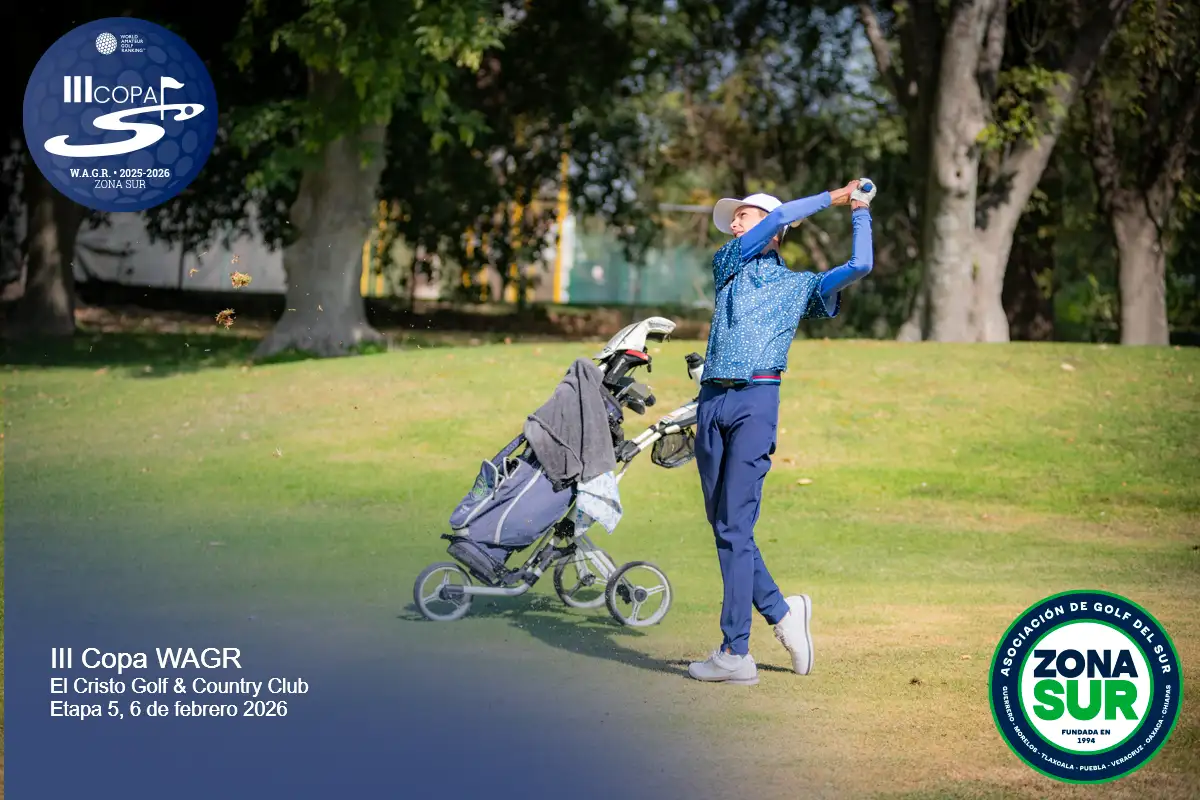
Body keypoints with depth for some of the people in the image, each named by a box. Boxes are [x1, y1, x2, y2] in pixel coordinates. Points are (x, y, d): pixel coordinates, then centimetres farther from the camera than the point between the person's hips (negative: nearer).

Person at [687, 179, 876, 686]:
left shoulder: (800, 285, 16)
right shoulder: (728, 264, 20)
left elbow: (860, 267, 3)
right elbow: (782, 216, 8)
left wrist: (859, 211, 15)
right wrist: (833, 198, 15)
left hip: (757, 401, -4)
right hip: (712, 400, 4)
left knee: (735, 526, -12)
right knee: (721, 525, 3)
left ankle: (736, 653, -12)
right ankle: (781, 611, 19)